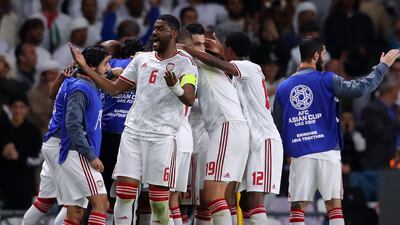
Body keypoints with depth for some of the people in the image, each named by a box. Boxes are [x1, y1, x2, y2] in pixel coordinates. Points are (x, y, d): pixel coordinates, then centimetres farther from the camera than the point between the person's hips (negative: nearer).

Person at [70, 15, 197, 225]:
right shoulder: (142, 59, 15)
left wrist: (175, 86, -38)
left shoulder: (184, 62, -3)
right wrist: (85, 68, 15)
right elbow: (114, 88, 20)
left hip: (162, 136, -5)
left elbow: (190, 99, -17)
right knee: (123, 191, -1)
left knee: (159, 198, -4)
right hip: (132, 131, 5)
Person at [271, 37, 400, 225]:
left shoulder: (283, 88, 9)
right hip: (327, 152, -2)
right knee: (334, 205, 1)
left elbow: (277, 127, 13)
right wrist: (383, 66, 5)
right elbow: (360, 88, -6)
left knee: (298, 208, 2)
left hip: (299, 154, 2)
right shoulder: (326, 80, -2)